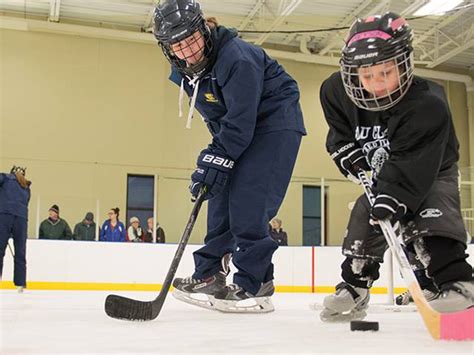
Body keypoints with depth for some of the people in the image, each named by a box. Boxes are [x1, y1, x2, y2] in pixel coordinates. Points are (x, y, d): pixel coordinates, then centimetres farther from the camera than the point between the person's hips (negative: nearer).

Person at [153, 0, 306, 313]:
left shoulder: (237, 58, -29)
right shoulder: (183, 70, -1)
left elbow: (240, 122, -30)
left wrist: (214, 161, -29)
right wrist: (215, 155, 3)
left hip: (276, 122, -9)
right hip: (239, 128, 9)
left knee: (248, 200, -19)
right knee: (221, 195, 5)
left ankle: (254, 286, -14)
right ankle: (209, 274, 15)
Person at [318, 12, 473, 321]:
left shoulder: (428, 104, -36)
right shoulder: (338, 91, -19)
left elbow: (411, 161, -39)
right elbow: (339, 129, 3)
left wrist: (393, 197, -47)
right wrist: (346, 149, -13)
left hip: (433, 171, -5)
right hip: (385, 174, 5)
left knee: (432, 219, -29)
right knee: (364, 220, -2)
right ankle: (353, 288, 10)